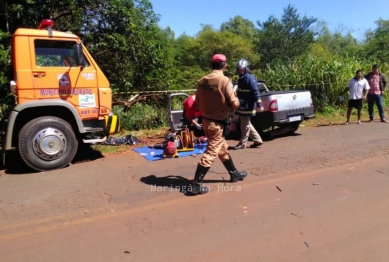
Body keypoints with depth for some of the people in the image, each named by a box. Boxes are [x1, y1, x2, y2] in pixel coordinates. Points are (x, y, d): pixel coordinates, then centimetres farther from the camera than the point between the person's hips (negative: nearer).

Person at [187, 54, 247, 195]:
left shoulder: (202, 81, 2)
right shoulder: (224, 81, -16)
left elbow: (197, 103, 8)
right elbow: (234, 104, -17)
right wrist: (237, 100, 5)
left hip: (206, 120, 8)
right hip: (218, 123, -8)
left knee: (223, 149, 21)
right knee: (211, 153, -2)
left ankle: (234, 174, 38)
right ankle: (195, 185, 0)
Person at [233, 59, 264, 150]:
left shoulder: (250, 78, -14)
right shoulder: (241, 78, 15)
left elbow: (256, 92, -20)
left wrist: (259, 105, -24)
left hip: (248, 107, -10)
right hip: (242, 106, 10)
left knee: (245, 125, 0)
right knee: (247, 124, 16)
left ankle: (242, 143, 11)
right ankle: (257, 140, 25)